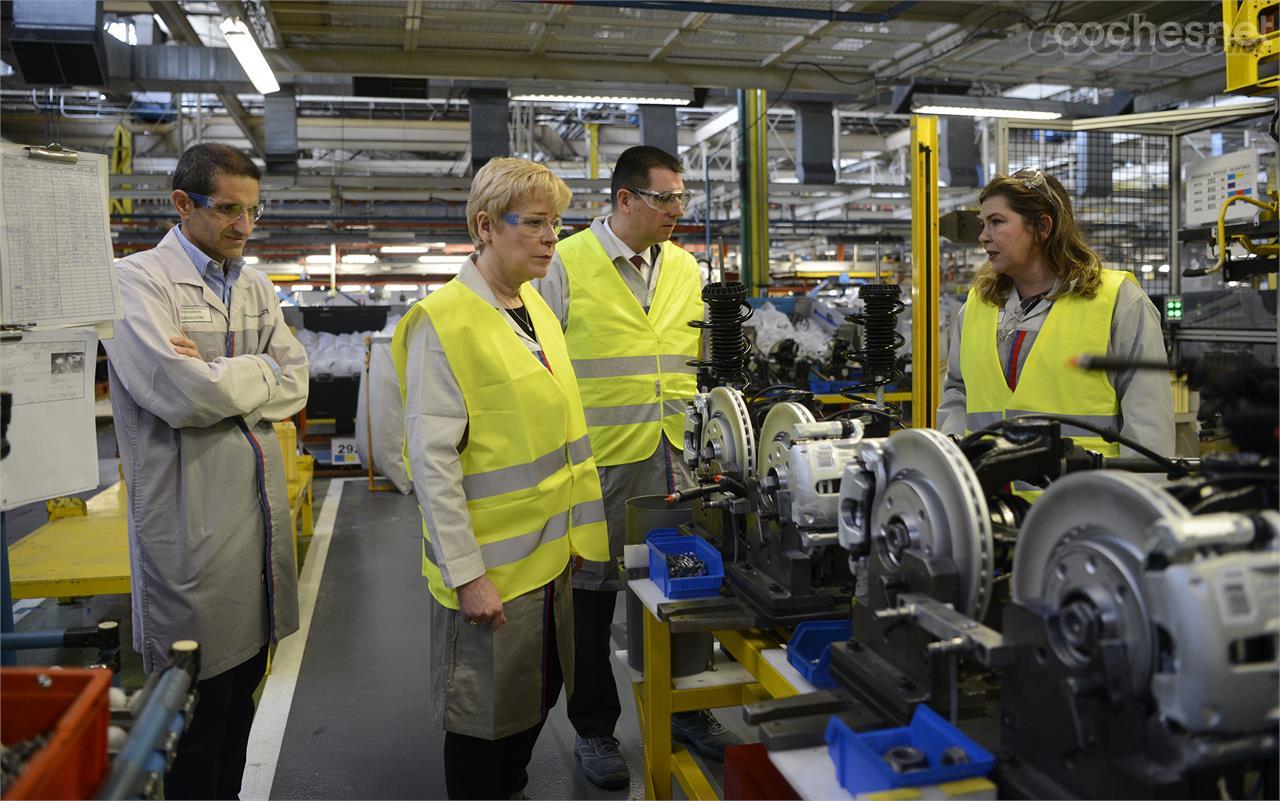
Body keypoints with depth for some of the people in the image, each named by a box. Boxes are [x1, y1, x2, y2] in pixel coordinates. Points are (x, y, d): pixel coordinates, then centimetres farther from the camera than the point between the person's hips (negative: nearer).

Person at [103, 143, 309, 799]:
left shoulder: (254, 285, 14)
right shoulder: (137, 279, -8)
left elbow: (294, 382, 4)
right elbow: (180, 393, -22)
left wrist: (216, 376, -10)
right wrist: (254, 375, -5)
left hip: (260, 510, 7)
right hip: (192, 524, -7)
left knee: (243, 687, 19)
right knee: (200, 706, 4)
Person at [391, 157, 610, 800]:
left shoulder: (536, 308, 8)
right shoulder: (443, 323, -16)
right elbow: (431, 460, -19)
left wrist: (576, 530, 15)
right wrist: (466, 574, -19)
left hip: (552, 553, 8)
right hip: (491, 565, -7)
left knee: (536, 699, 21)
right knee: (484, 721, 10)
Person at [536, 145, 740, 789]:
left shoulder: (684, 267, 9)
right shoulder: (566, 264, -7)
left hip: (675, 458, 5)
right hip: (597, 463, -4)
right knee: (592, 595, 10)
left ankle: (685, 709, 36)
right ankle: (594, 729, 28)